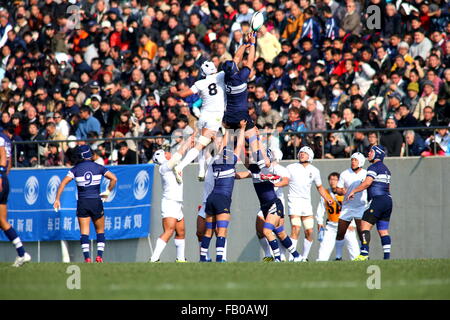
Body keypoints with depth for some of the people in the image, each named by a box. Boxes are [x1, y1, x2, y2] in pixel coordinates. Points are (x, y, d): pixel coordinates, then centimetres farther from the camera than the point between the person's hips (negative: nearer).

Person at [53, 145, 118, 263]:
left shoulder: (76, 169, 2)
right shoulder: (98, 167, 2)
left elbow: (63, 183, -7)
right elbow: (114, 178, -5)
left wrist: (57, 199, -4)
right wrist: (108, 192, 8)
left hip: (82, 203, 0)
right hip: (96, 202, 0)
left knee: (84, 233, 1)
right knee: (100, 231, 12)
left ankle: (87, 258, -11)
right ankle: (99, 256, -1)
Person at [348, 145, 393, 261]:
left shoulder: (374, 167, -6)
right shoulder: (386, 169, 22)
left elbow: (367, 182, -17)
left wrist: (354, 191, -8)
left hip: (378, 200, -9)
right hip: (388, 200, 9)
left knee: (365, 226, -11)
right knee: (383, 230, 8)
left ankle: (364, 254, -21)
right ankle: (387, 256, 1)